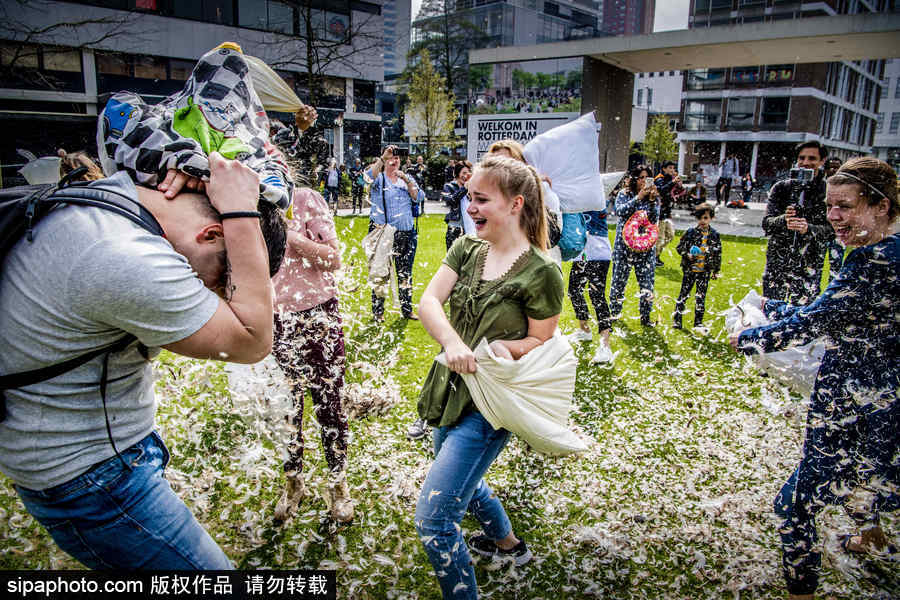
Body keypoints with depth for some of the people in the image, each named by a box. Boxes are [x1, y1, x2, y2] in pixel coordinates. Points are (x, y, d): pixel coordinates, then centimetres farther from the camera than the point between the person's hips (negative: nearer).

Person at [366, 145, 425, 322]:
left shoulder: (407, 179, 14)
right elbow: (369, 176, -19)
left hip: (406, 232, 3)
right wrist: (382, 158, -27)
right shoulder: (378, 178, 5)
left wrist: (406, 179, -11)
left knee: (405, 273, 9)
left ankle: (407, 309, 19)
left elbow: (419, 197, -1)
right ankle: (378, 311, 10)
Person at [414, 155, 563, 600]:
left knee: (433, 517, -9)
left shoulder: (541, 272, -15)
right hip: (452, 388, 8)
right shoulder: (466, 249, 0)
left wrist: (505, 348, -27)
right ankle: (508, 544, 58)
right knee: (462, 482, 30)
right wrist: (451, 341, -30)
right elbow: (428, 301, -11)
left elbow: (540, 342, -7)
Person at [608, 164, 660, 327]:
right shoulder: (624, 194, 2)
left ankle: (645, 317, 15)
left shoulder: (654, 197, 5)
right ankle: (614, 312, 23)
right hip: (624, 244, -1)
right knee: (619, 278, 6)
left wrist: (652, 199, -19)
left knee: (647, 281, 1)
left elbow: (654, 219, -7)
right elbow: (620, 211, -17)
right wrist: (639, 197, -21)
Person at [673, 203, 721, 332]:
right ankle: (677, 319, 16)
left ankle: (698, 323, 14)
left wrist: (716, 271, 9)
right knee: (684, 293, 6)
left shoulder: (714, 235, 2)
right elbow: (680, 246, 2)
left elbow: (718, 254, 9)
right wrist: (687, 255, -17)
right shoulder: (691, 232, -4)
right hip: (690, 269, -1)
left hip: (705, 271, 1)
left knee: (701, 297, 6)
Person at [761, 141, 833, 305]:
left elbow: (832, 230, -6)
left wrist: (809, 229, -26)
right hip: (776, 263, 2)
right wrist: (783, 221, -23)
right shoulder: (781, 187, 5)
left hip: (809, 268, -2)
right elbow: (766, 224, -1)